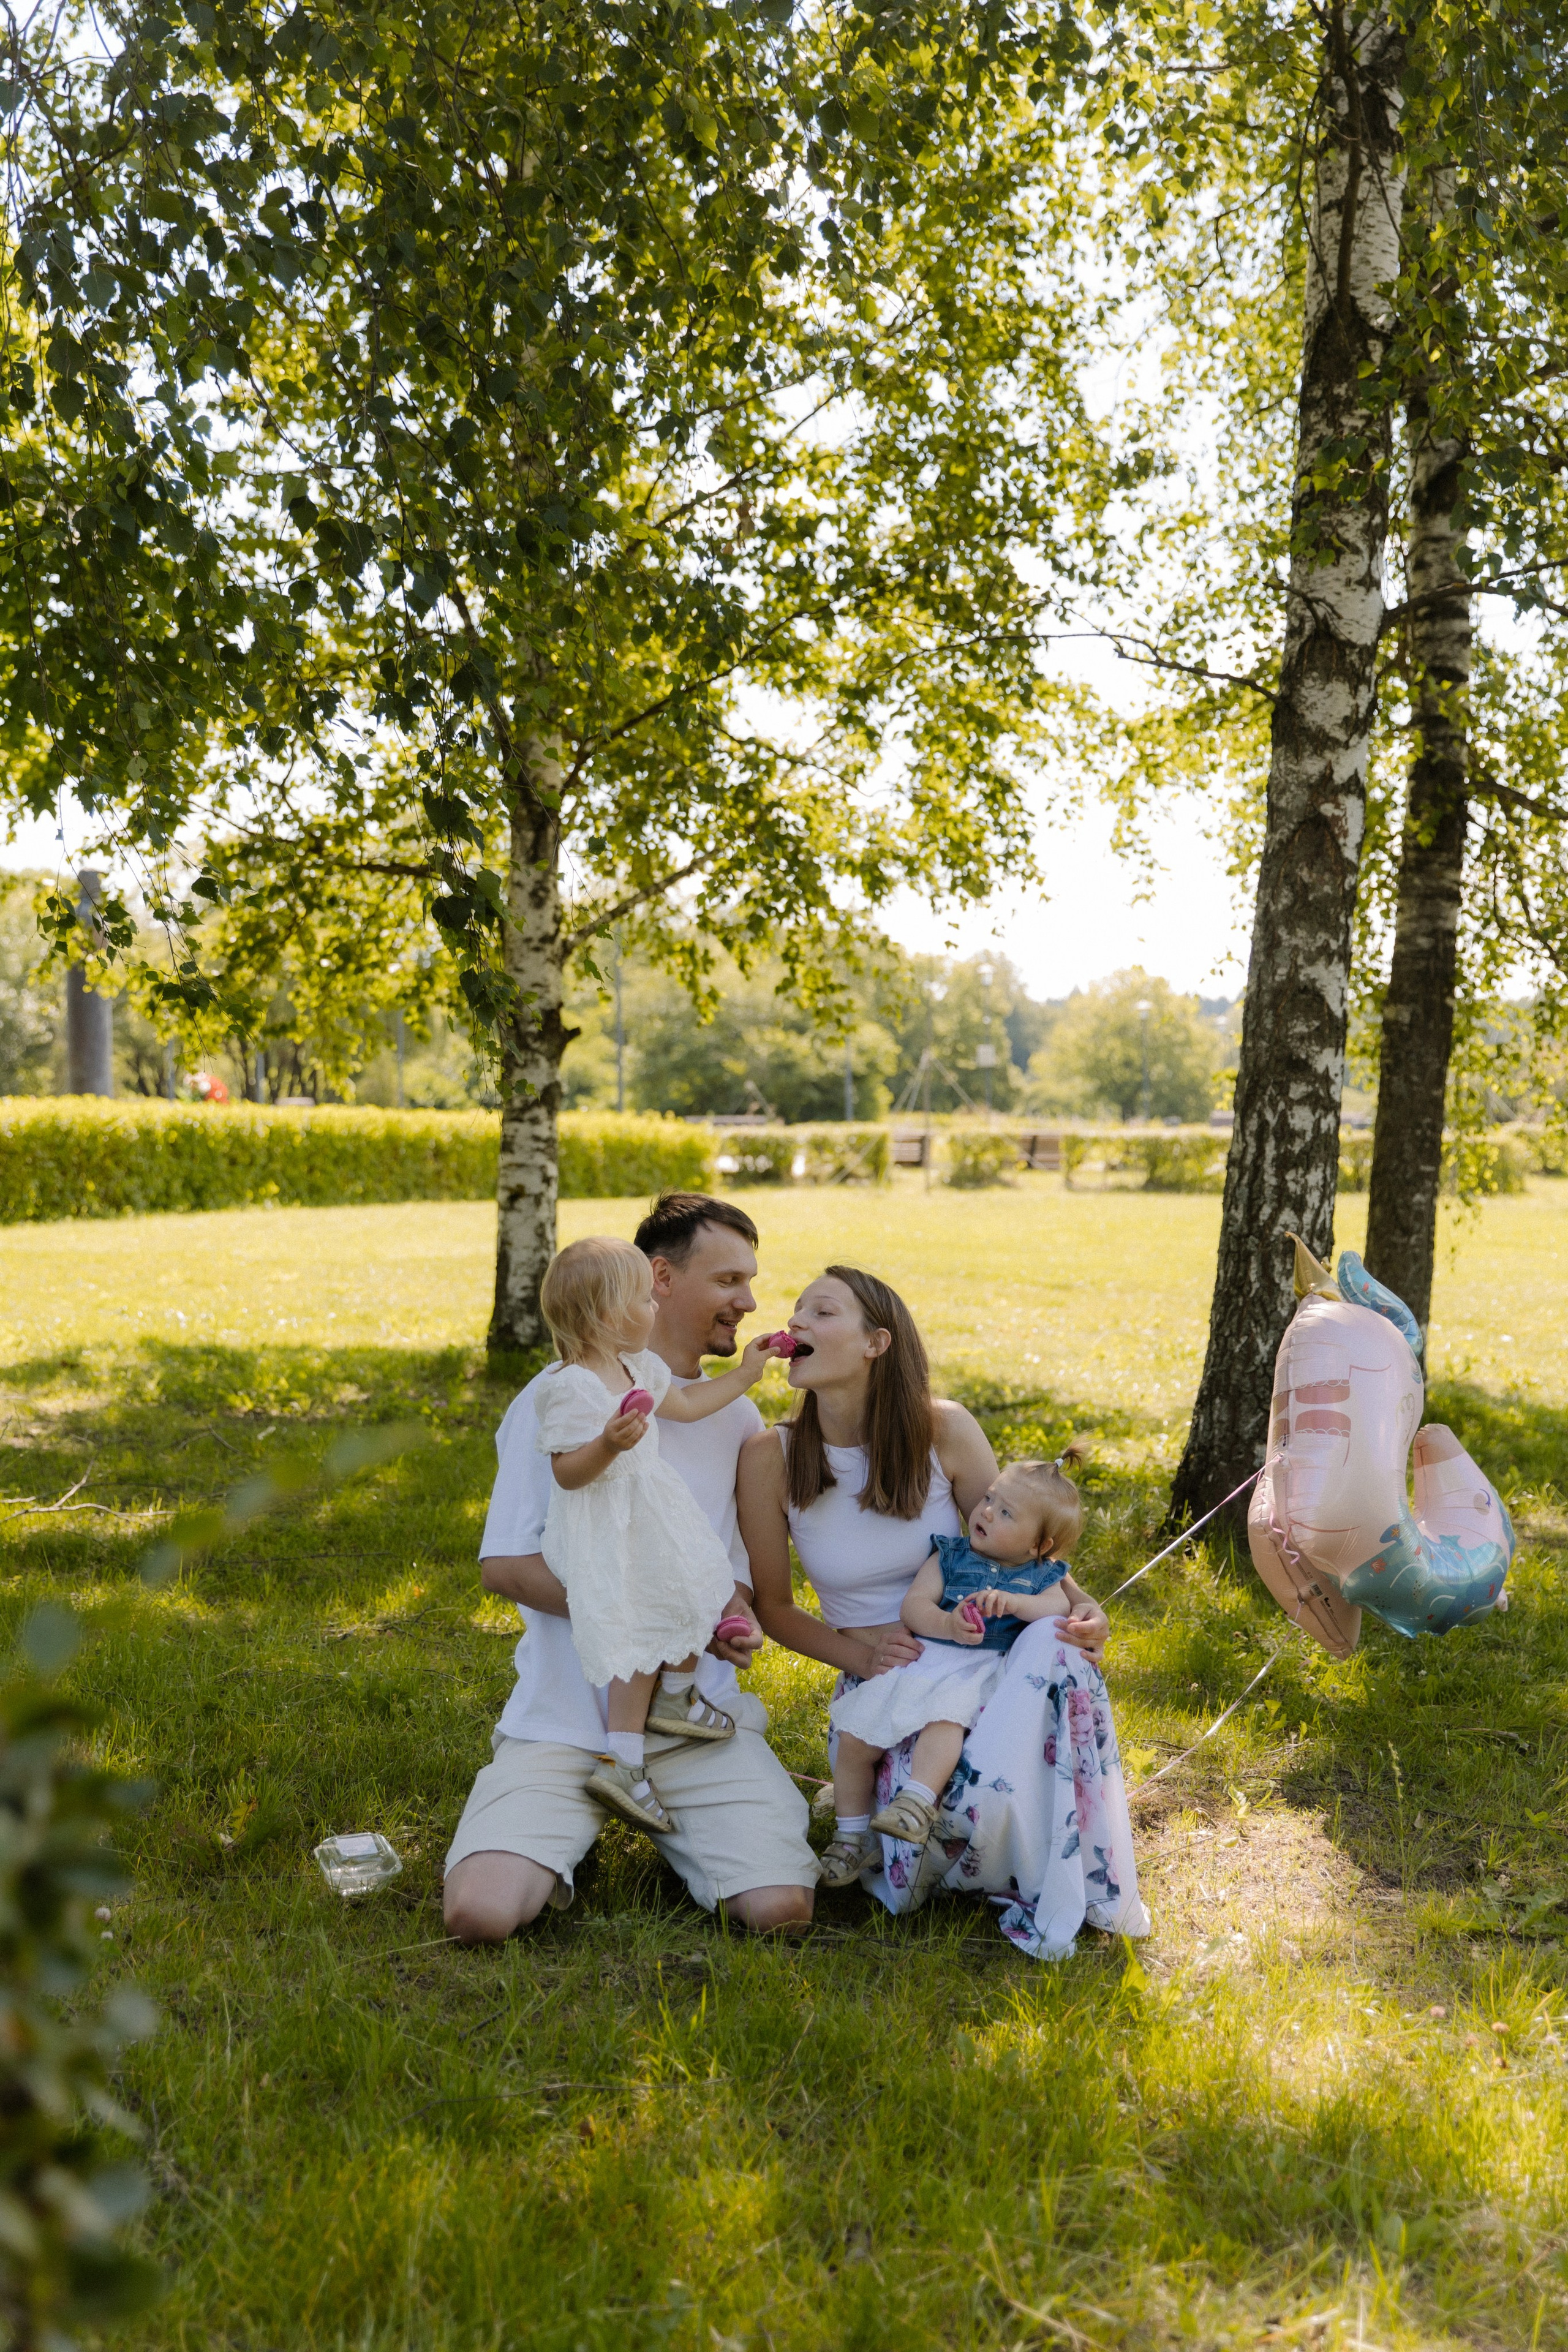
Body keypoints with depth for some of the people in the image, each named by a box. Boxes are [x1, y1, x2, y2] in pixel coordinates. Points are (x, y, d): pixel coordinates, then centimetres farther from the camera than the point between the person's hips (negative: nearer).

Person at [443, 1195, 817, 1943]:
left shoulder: (738, 1417, 12)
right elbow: (504, 1564, -8)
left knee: (782, 1908, -17)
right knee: (481, 1913, -21)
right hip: (564, 1718, -3)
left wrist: (738, 1621, 0)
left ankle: (665, 1821, 13)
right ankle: (577, 1826, 10)